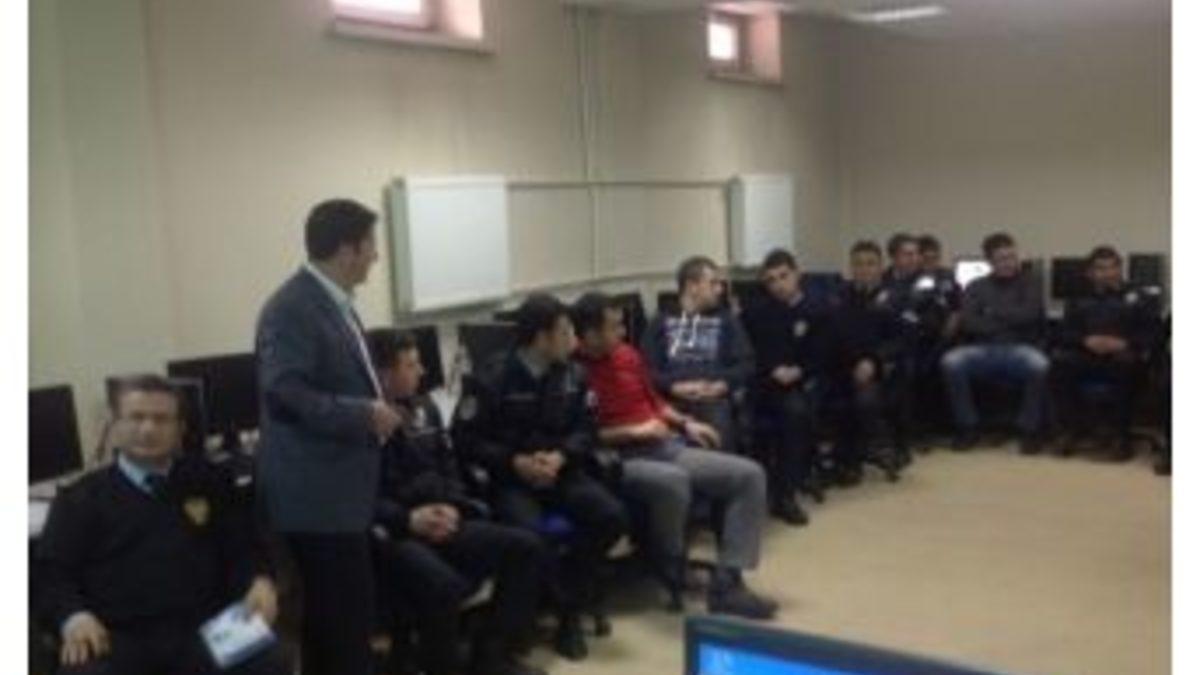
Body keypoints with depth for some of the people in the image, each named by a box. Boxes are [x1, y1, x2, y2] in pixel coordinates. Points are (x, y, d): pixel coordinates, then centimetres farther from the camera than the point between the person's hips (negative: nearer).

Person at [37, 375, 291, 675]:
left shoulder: (210, 481, 20)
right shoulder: (82, 497, 17)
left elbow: (244, 548, 16)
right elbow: (53, 572, 9)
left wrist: (259, 581, -7)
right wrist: (73, 614, -13)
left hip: (202, 628, 0)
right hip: (118, 636, 0)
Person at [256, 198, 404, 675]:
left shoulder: (333, 301, 14)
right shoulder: (292, 308, -18)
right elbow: (286, 395, -25)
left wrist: (372, 408, 8)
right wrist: (365, 415, -20)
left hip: (339, 486, 10)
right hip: (316, 493, -10)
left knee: (340, 614, 18)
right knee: (344, 617, -4)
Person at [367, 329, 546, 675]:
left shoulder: (425, 409, 16)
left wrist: (451, 507, -2)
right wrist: (408, 519, -23)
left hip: (439, 524, 8)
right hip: (391, 535, -8)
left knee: (526, 546, -4)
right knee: (443, 584, -37)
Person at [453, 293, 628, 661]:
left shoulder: (572, 375, 4)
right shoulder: (494, 378, -11)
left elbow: (586, 428, 5)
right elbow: (466, 438, -10)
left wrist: (560, 456, -15)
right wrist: (515, 462, -19)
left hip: (560, 470, 4)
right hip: (510, 477, -4)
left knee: (612, 516, -20)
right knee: (529, 531, -33)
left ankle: (569, 597, 2)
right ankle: (571, 602, -5)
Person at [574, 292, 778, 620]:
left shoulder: (627, 354, 11)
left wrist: (686, 423, 11)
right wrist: (634, 432, -17)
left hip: (666, 446, 8)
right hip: (621, 459, -8)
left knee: (749, 475, -5)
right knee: (674, 481, -41)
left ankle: (727, 584, -12)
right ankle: (668, 571, -11)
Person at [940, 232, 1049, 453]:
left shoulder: (1028, 284, 14)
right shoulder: (976, 287, 16)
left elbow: (1029, 315, -5)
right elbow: (968, 323, -1)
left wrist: (993, 312, 1)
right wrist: (1008, 322, -8)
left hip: (1019, 348, -1)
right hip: (983, 349, 1)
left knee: (1039, 365, -37)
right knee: (951, 362, -30)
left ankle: (1029, 429, -16)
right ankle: (968, 427, -13)